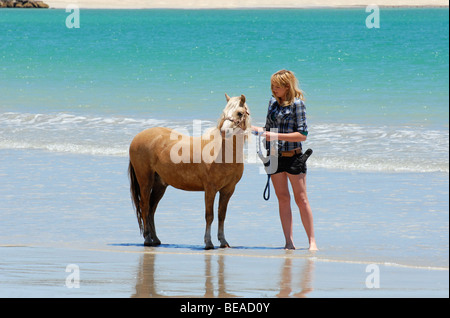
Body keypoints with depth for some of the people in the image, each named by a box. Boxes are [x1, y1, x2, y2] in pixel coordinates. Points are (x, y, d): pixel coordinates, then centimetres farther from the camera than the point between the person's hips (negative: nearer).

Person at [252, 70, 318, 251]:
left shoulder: (296, 104, -10)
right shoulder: (273, 103, 10)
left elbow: (302, 134, -14)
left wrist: (277, 136, -20)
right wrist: (254, 129, 3)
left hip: (293, 156, -6)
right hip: (275, 155, 6)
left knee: (301, 198, -2)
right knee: (282, 199, 6)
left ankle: (312, 241, 3)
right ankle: (289, 241, 9)